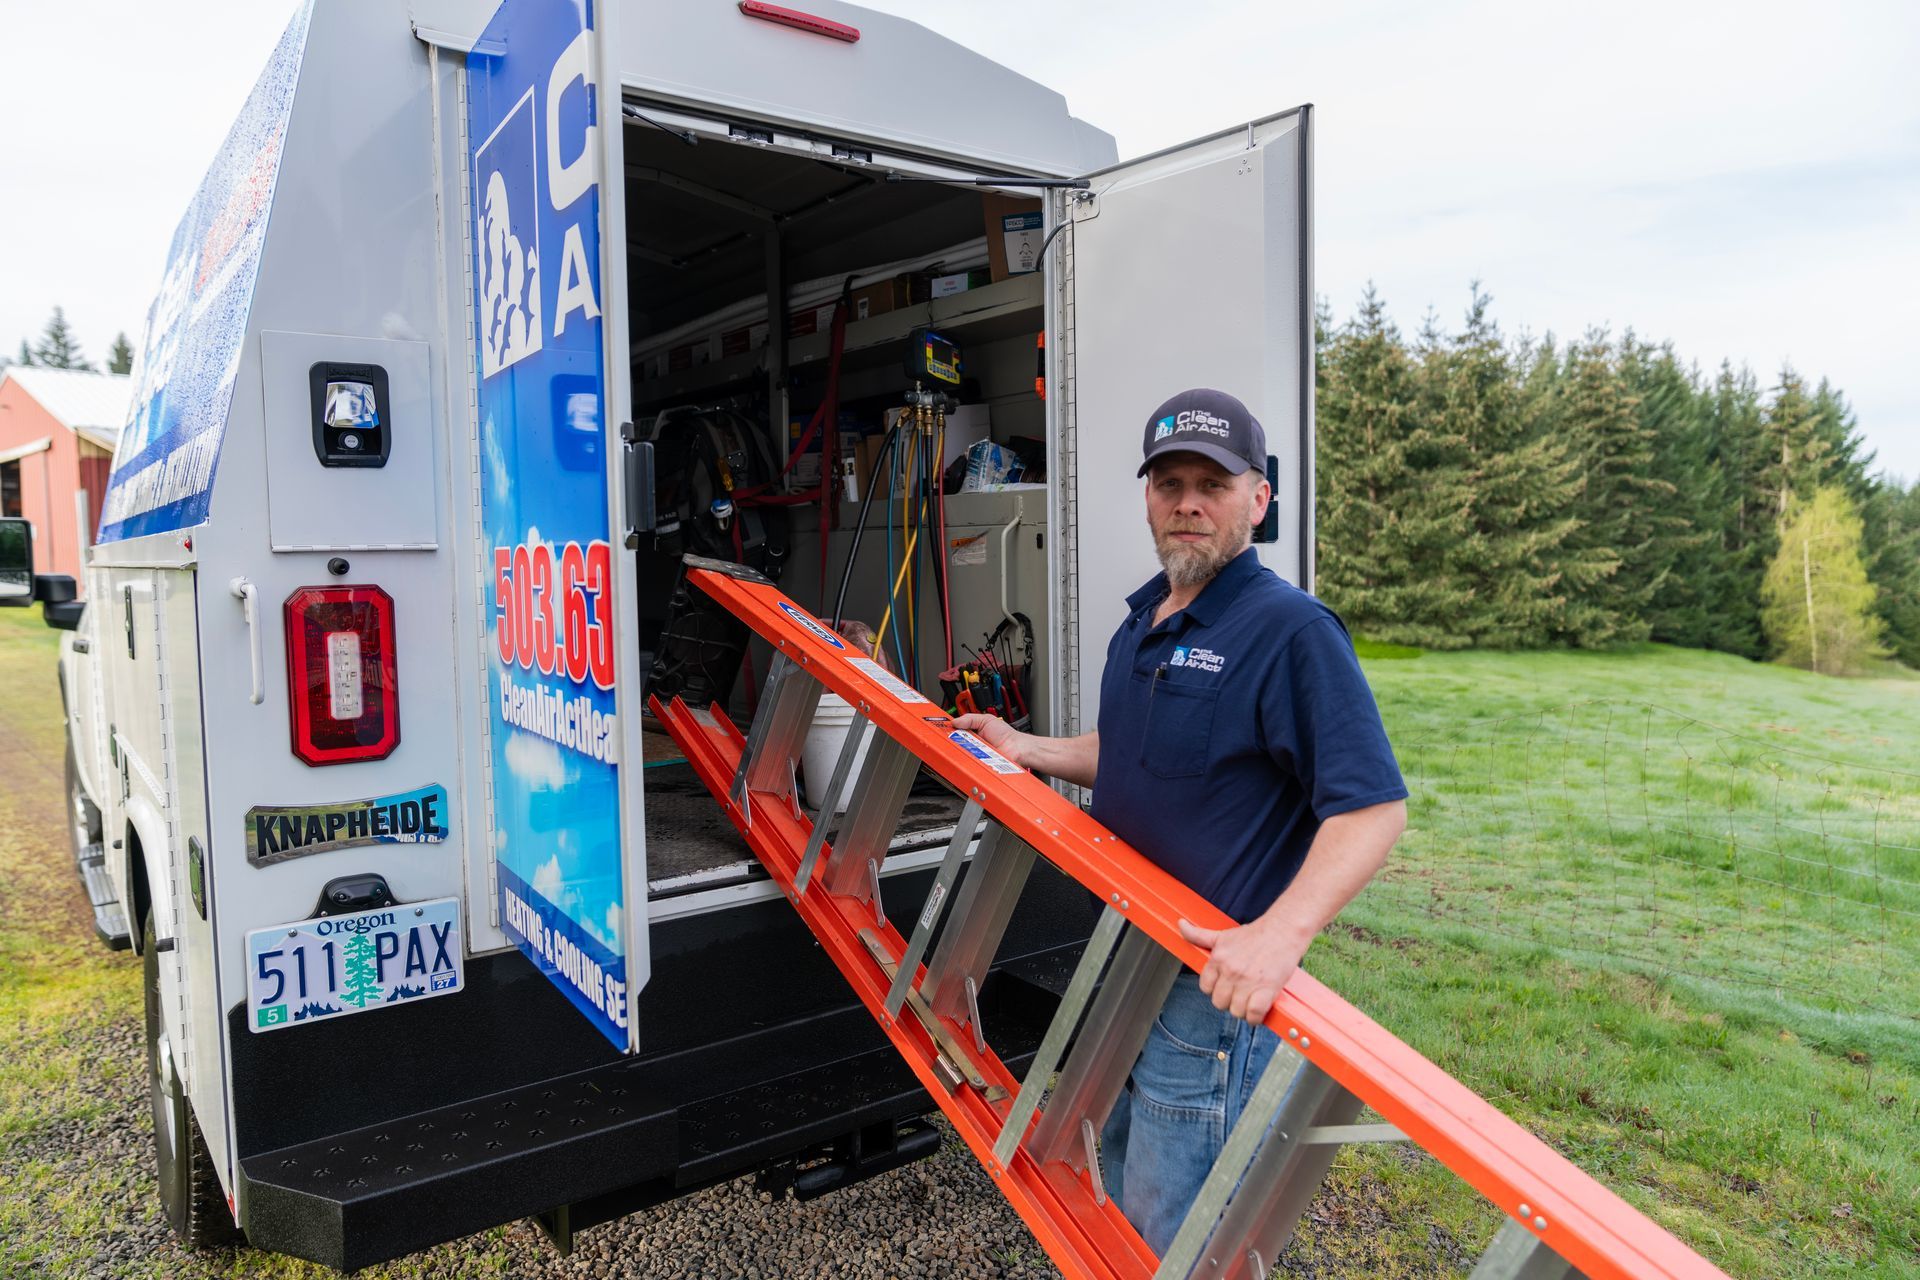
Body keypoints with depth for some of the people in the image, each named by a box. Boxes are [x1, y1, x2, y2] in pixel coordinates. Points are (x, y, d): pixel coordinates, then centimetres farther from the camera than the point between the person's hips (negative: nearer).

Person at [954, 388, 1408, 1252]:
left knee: (1178, 1234, 7)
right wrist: (1024, 749, 14)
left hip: (1214, 979, -8)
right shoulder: (1143, 621, 8)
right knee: (1125, 1186, 28)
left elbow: (1372, 805, -25)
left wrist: (1280, 932, -37)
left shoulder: (1289, 630, -20)